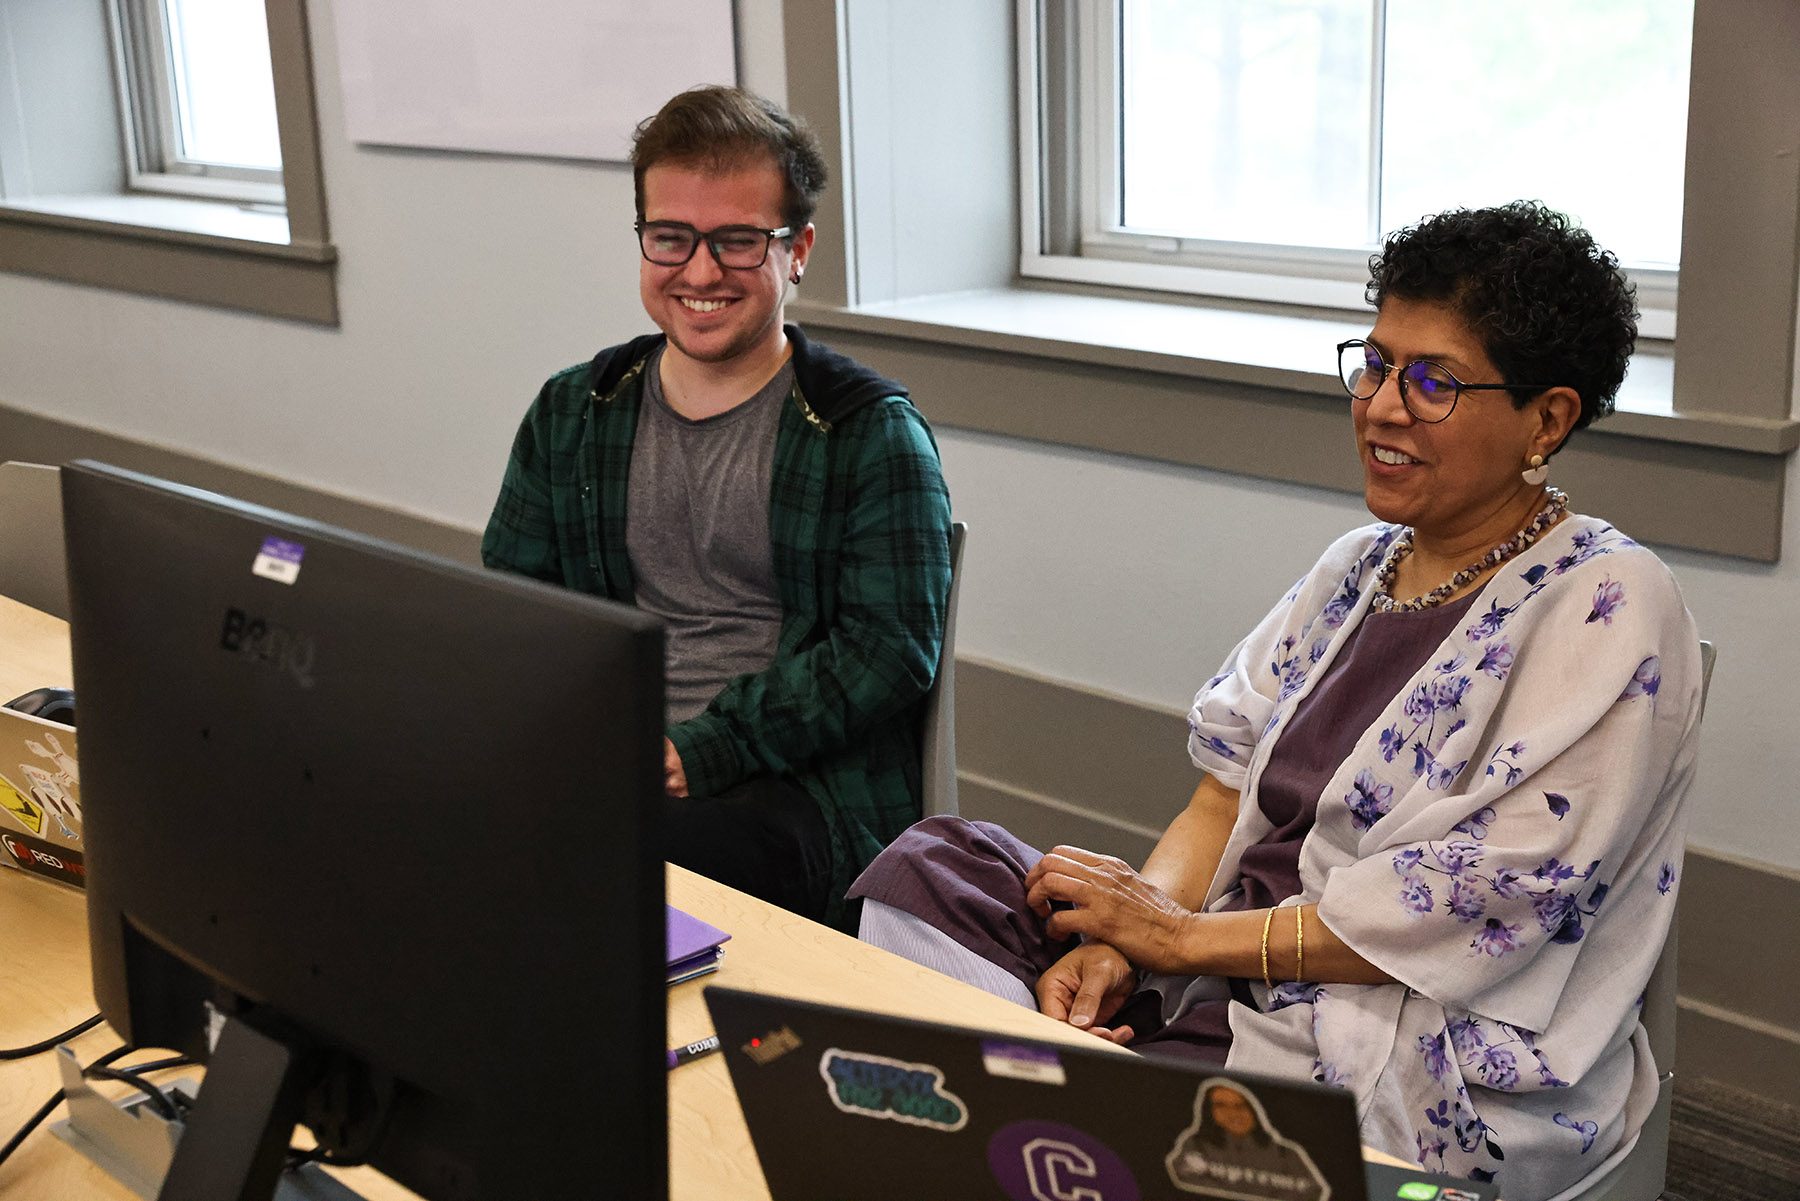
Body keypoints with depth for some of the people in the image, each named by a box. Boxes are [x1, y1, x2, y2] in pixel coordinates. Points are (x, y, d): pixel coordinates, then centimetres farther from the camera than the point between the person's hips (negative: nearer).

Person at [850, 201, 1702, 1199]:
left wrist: (1185, 937, -13)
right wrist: (1114, 945, -11)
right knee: (930, 871, -11)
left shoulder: (1609, 612, -11)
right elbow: (1227, 792, 9)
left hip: (1444, 1072, -7)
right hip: (1236, 983, 8)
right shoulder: (1357, 566, 13)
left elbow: (1468, 910, -18)